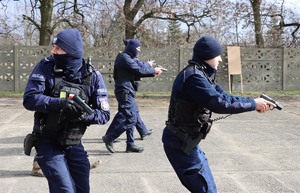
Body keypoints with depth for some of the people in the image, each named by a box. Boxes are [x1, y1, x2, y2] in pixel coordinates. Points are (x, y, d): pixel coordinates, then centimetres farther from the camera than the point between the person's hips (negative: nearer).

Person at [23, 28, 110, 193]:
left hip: (74, 145, 3)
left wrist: (84, 115, -28)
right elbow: (29, 99, -19)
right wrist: (59, 103, -34)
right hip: (48, 143, -3)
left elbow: (104, 114, -8)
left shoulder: (92, 76, -8)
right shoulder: (46, 67, -11)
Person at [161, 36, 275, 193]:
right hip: (181, 143, -10)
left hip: (186, 140, 10)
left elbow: (222, 96, 12)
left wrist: (254, 102, 1)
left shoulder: (200, 75, 10)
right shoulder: (194, 77, -23)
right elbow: (220, 103, -30)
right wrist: (253, 104, -19)